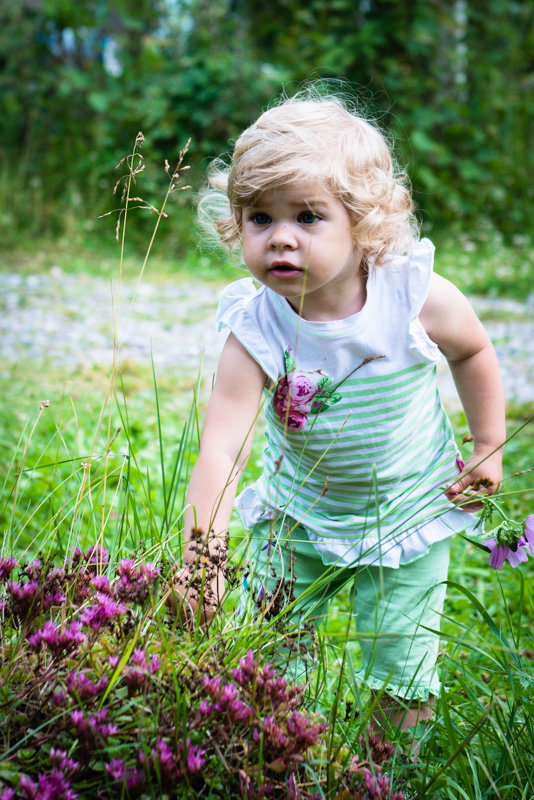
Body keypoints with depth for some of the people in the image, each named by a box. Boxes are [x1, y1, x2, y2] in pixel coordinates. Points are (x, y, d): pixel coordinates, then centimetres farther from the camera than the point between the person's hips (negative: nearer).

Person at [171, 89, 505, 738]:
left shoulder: (416, 297, -22)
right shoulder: (254, 330, -24)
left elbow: (473, 350, 1)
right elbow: (219, 451, -30)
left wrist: (488, 448, 2)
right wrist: (200, 558, -41)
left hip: (409, 513, 0)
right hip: (300, 516, 1)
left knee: (401, 660, 6)